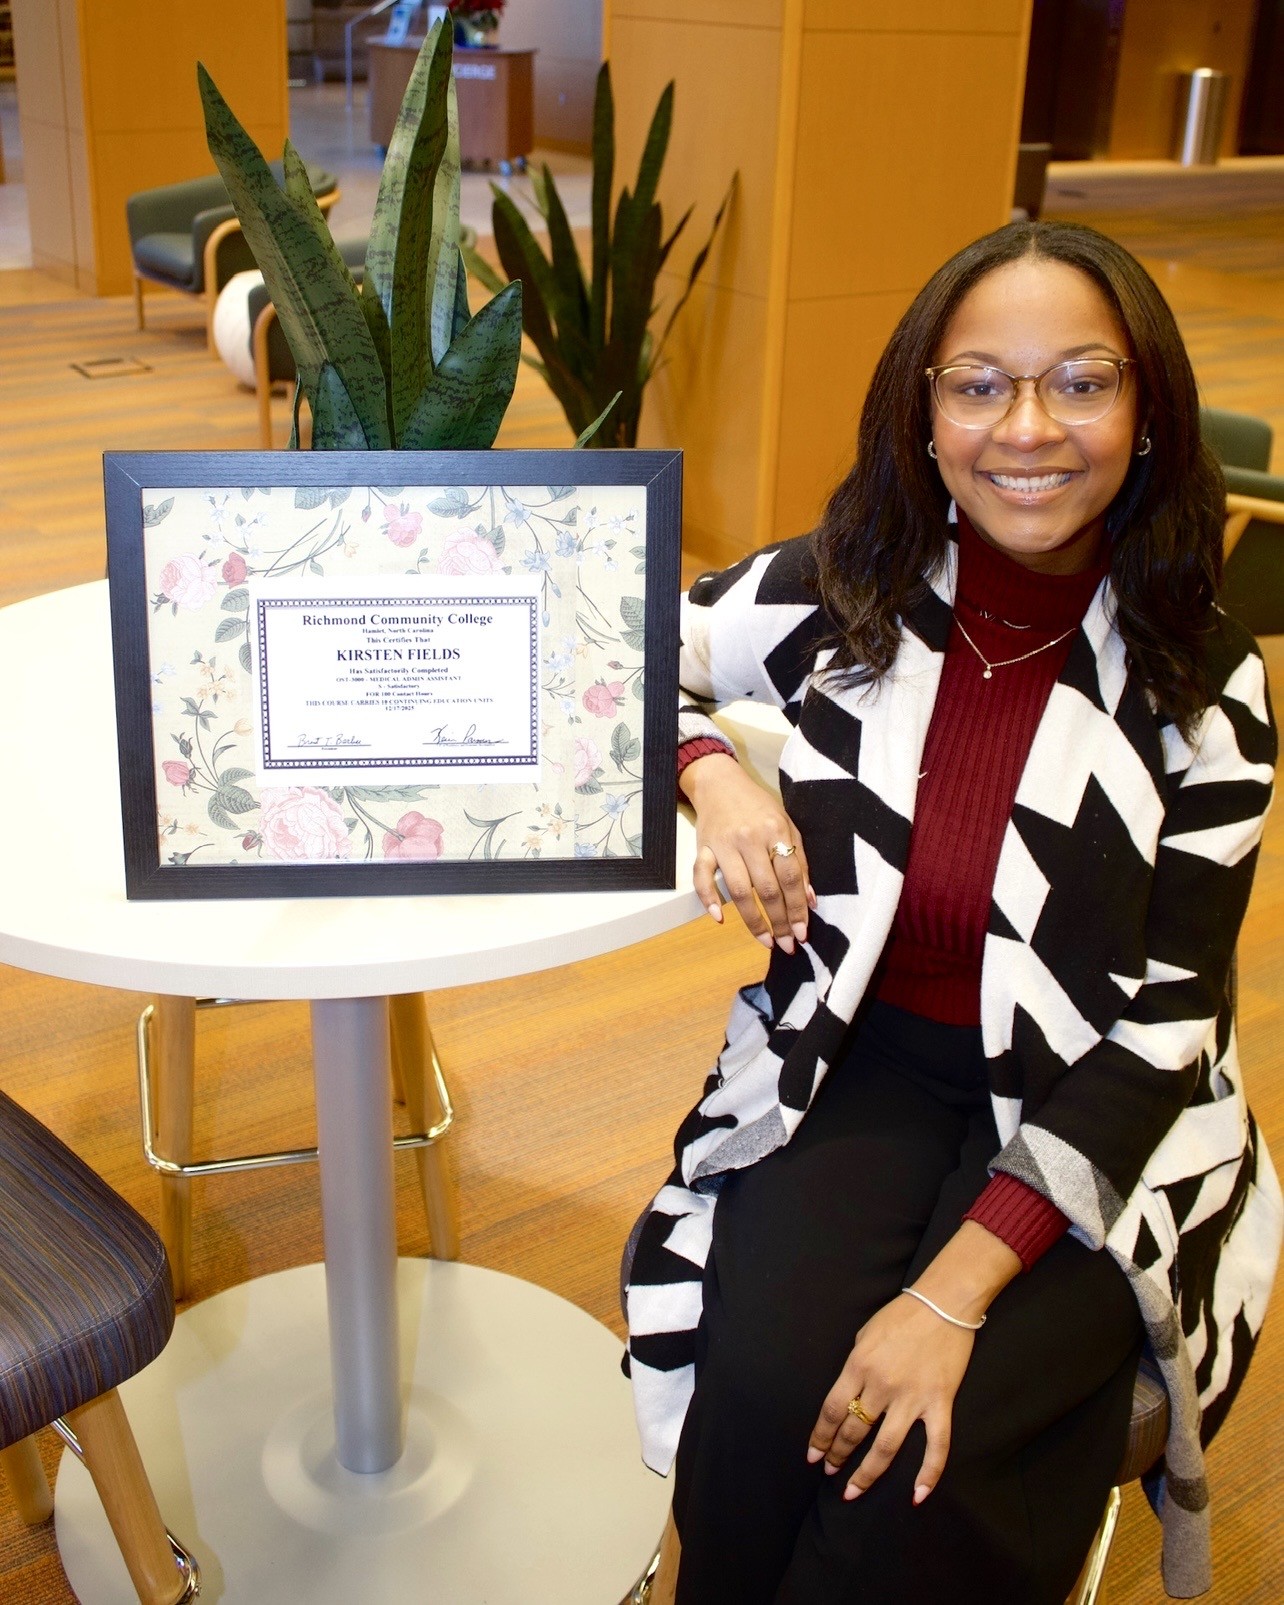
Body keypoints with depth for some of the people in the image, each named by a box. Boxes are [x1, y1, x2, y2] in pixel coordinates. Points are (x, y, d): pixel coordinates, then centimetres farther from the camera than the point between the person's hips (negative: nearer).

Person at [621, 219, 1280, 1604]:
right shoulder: (839, 593, -3)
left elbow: (1162, 1026, -11)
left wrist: (956, 1289, -21)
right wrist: (711, 771, -13)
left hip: (1092, 1130, -1)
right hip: (851, 1071, 2)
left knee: (936, 1463, -25)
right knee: (768, 1390, -25)